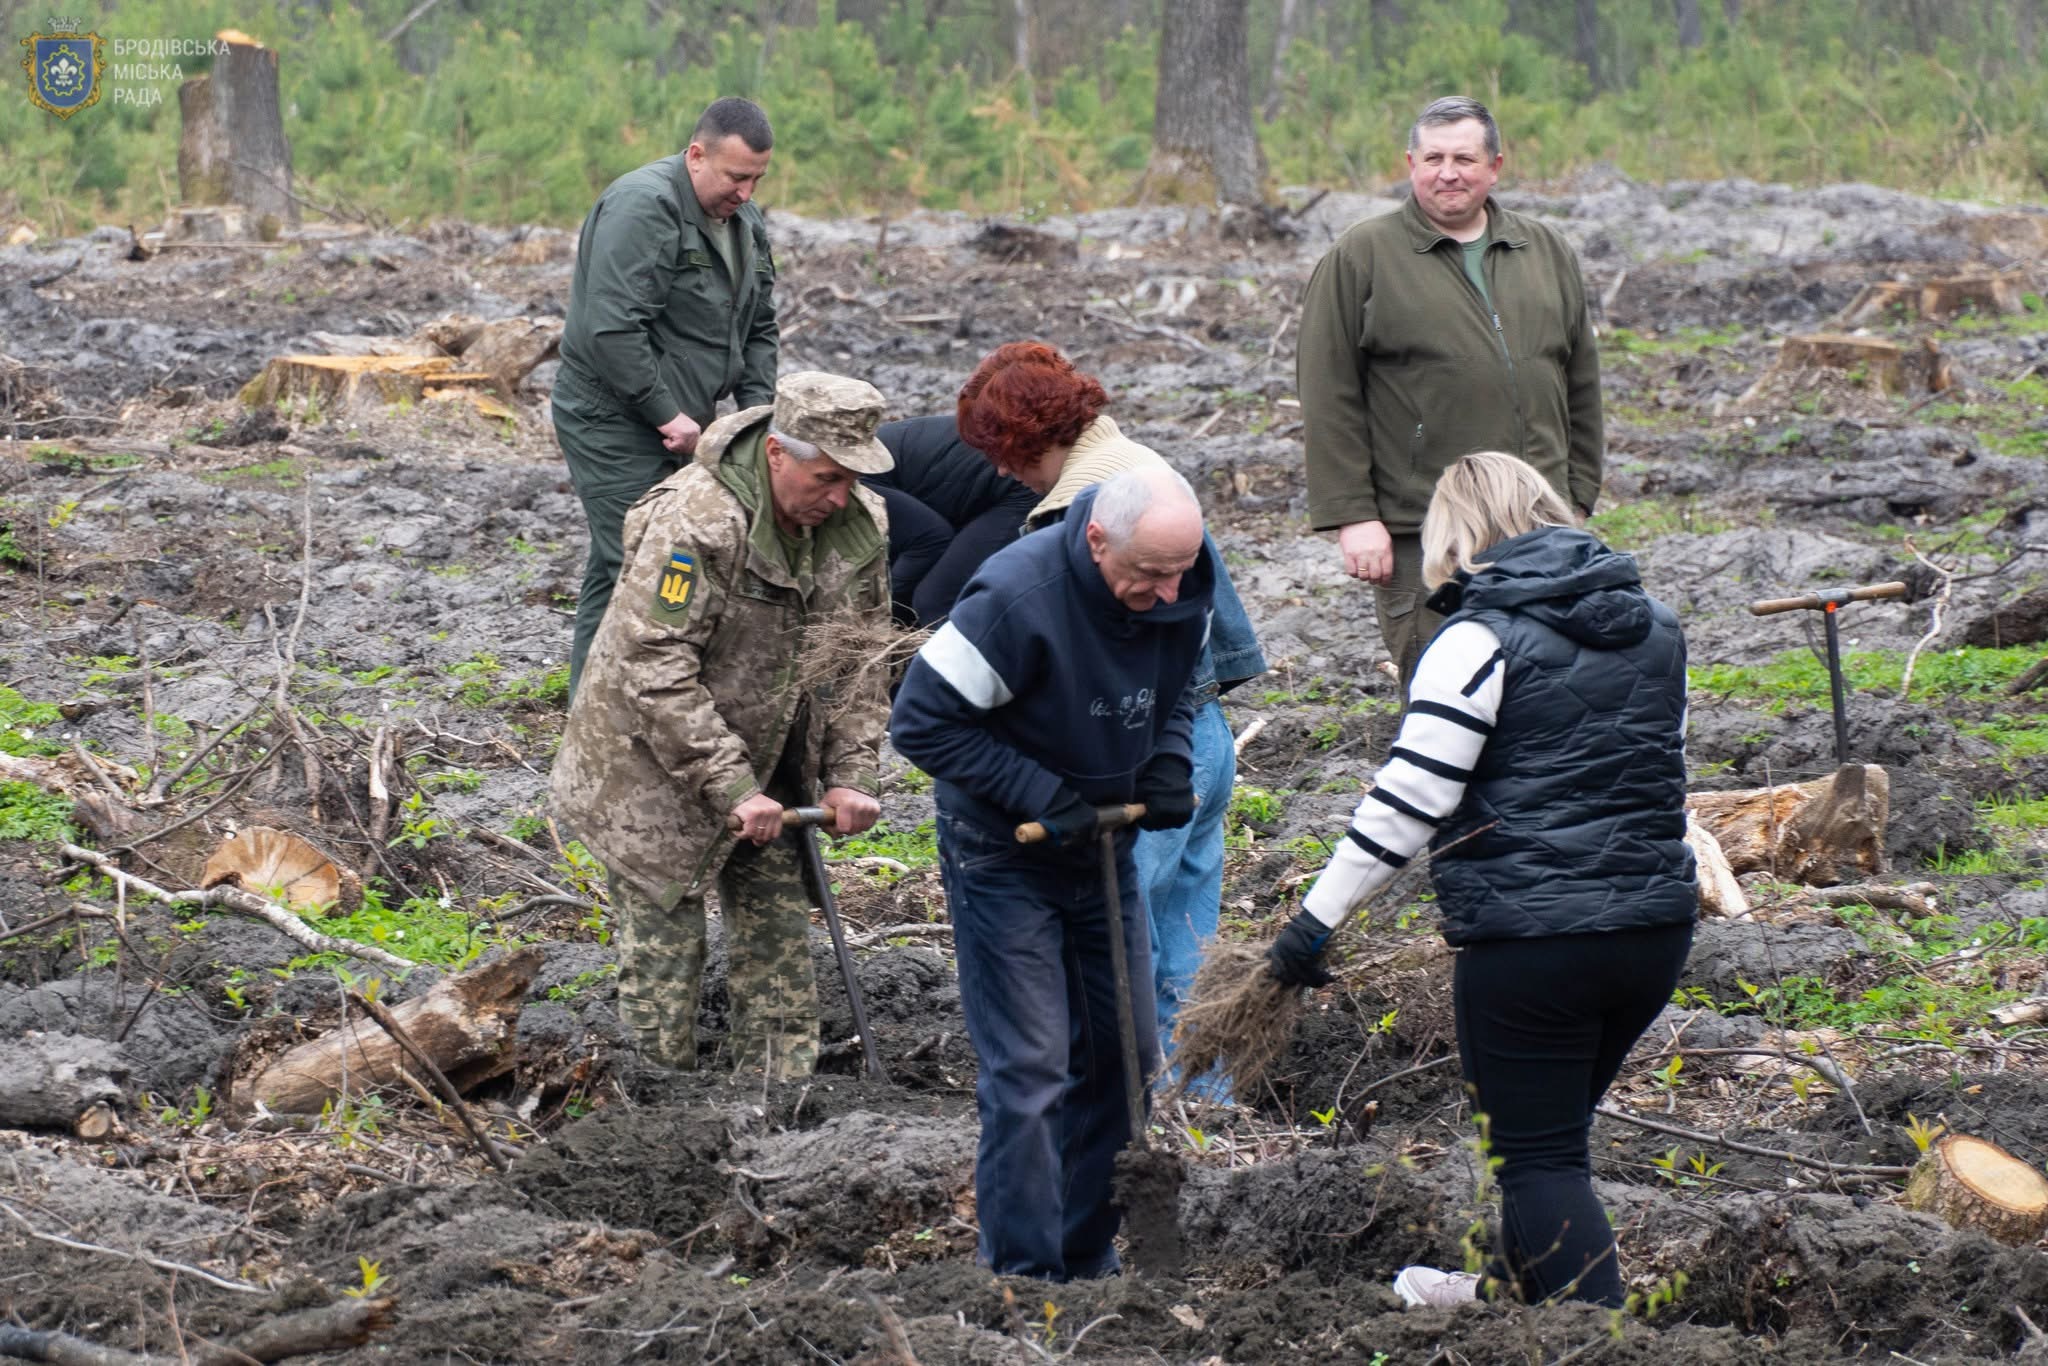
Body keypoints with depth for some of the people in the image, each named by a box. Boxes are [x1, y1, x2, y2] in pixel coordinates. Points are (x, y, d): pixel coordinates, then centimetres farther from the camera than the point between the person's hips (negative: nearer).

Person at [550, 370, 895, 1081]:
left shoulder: (856, 524, -7)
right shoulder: (693, 518, -29)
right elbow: (655, 666, -30)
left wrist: (852, 776, -9)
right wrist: (730, 788, -30)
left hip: (766, 763, 6)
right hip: (655, 768, -6)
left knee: (780, 941, 9)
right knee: (664, 948, -2)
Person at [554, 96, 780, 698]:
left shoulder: (745, 221, 11)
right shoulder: (643, 206, -18)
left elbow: (759, 328, 21)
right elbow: (611, 330, -25)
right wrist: (668, 416, -20)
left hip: (677, 425, 9)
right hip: (614, 423, -9)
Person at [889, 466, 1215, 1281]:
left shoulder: (1180, 599, -9)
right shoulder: (1018, 598, -29)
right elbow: (920, 721, -23)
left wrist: (1169, 766, -8)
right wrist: (1039, 795, -25)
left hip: (1103, 847, 7)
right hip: (1003, 855, -7)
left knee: (1124, 1055, 11)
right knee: (1027, 1070, -9)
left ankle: (1087, 1257, 25)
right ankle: (1025, 1275, -2)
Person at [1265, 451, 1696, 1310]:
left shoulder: (1481, 641, -11)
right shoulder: (1653, 627, 11)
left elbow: (1408, 801, -15)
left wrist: (1317, 919, -10)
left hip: (1527, 940, -7)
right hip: (1655, 931, 7)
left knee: (1538, 1152, 2)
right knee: (1558, 1126, 24)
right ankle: (1513, 1291, 42)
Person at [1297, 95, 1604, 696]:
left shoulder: (1547, 253, 14)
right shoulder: (1362, 257, 1)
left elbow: (1580, 387, 18)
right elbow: (1328, 397, -3)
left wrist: (1577, 499, 13)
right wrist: (1352, 515, -9)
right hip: (1420, 534, -4)